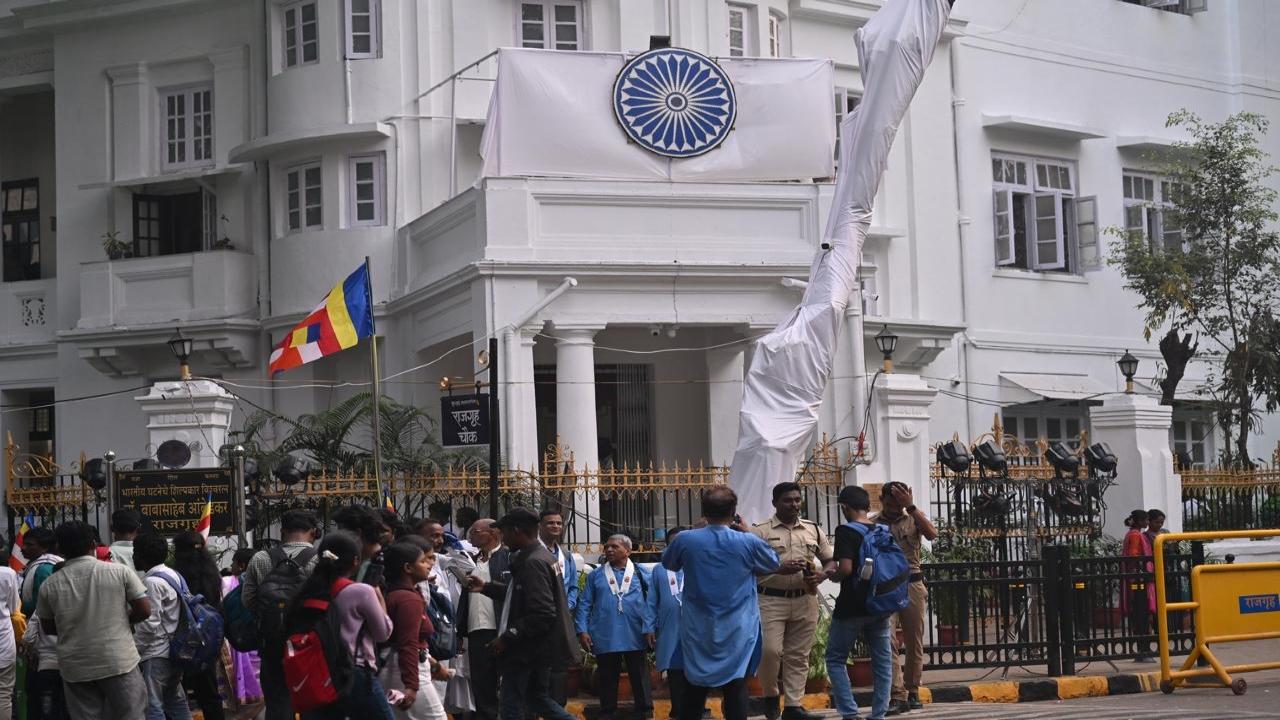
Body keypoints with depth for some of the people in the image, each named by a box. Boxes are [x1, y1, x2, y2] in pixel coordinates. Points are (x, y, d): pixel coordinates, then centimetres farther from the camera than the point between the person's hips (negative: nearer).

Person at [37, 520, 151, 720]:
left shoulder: (50, 585, -2)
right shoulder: (120, 572, -7)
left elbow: (48, 627, 10)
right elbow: (144, 611, -4)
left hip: (75, 667, 2)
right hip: (118, 660, -2)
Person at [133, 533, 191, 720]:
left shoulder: (151, 582, -15)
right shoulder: (174, 575, 12)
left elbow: (150, 625, -19)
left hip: (156, 655, -10)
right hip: (175, 652, 10)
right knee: (176, 701, 15)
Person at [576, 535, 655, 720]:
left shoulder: (640, 573, 4)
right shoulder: (595, 575, 8)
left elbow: (650, 603, -1)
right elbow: (584, 604, 5)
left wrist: (649, 629, -11)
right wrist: (582, 631, -5)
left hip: (634, 636, -1)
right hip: (605, 637, 1)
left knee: (639, 676, 6)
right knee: (607, 678, 9)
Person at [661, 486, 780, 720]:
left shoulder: (685, 540, -8)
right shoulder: (748, 542, -11)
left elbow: (668, 563, 15)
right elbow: (774, 564, 10)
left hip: (698, 630, 2)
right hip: (737, 631, -2)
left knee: (695, 687, 11)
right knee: (736, 688, 0)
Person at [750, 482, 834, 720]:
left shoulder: (813, 530, 12)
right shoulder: (760, 531, 0)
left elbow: (830, 561, 16)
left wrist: (820, 576, -6)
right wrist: (779, 568, -20)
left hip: (805, 600, 4)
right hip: (771, 600, -3)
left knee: (798, 655, 5)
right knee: (770, 650, -12)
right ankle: (770, 695, 11)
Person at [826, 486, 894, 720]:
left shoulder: (846, 531, -13)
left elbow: (845, 568, -23)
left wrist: (832, 576, -4)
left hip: (852, 607, -6)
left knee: (835, 659, 6)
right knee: (882, 661, 10)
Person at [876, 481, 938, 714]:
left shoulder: (913, 519, 9)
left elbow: (932, 534, -12)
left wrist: (911, 506, -16)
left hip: (913, 585, 2)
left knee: (914, 642, 7)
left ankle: (913, 692, 19)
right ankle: (899, 696, -15)